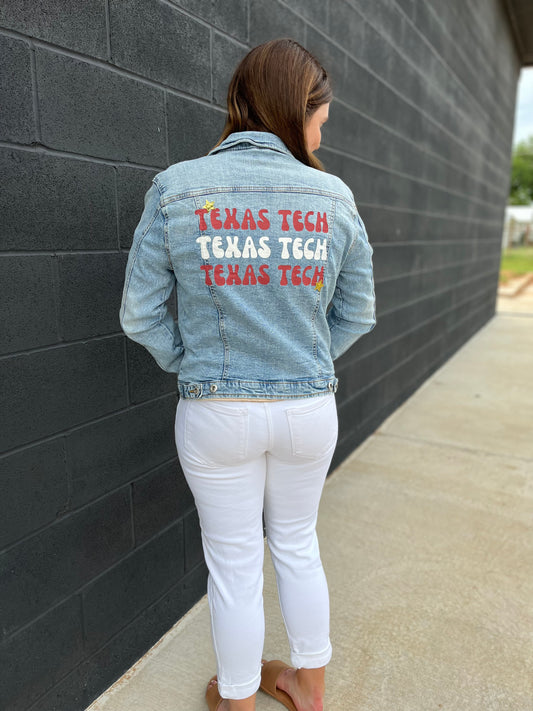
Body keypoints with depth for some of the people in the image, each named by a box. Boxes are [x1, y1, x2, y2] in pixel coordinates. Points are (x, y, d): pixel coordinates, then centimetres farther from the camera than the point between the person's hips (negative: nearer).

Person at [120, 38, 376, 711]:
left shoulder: (175, 189, -8)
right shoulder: (334, 198, -5)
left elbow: (141, 314, -7)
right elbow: (356, 316, 2)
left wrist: (195, 370, 7)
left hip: (216, 414, -1)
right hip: (310, 410, 2)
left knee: (234, 565, 17)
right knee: (298, 546, 23)